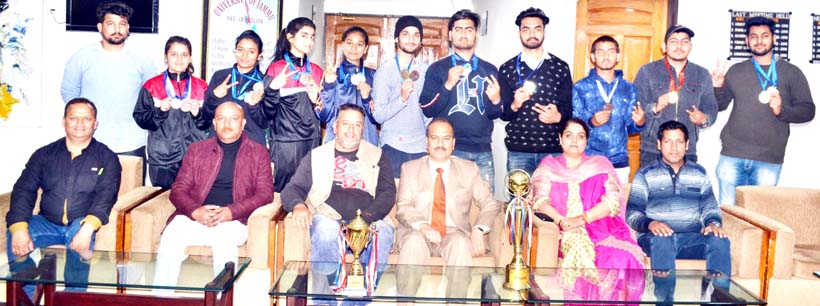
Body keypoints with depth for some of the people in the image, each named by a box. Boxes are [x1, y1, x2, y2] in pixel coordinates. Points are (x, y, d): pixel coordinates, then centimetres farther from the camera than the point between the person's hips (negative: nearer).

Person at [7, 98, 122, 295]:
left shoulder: (106, 158, 5)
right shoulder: (44, 154, 12)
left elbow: (105, 196, -9)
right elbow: (24, 190, 1)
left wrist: (88, 227, -30)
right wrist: (19, 228, -19)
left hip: (80, 223, -2)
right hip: (47, 222, 2)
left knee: (81, 238, -36)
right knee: (13, 236, -26)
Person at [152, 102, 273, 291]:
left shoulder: (258, 153, 12)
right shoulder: (197, 150, 18)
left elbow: (265, 193, 2)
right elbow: (178, 190, 11)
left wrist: (231, 212, -15)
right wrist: (196, 211, -12)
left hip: (234, 221, -2)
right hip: (195, 217, 2)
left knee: (224, 238, -35)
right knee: (171, 235, -28)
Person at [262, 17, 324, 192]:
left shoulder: (316, 71, 11)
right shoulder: (276, 69, -1)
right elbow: (268, 113, -6)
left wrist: (317, 100, -6)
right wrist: (273, 89, -22)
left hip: (312, 140, 4)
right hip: (284, 141, -4)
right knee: (282, 190, -2)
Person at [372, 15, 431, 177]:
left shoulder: (426, 71, 10)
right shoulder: (385, 70, -3)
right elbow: (378, 115, -8)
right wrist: (402, 98, -22)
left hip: (421, 147, 3)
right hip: (393, 147, -3)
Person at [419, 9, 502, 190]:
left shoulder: (489, 70, 12)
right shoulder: (437, 69, 4)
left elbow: (494, 114, 15)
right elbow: (427, 109, -3)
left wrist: (496, 101, -7)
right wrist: (448, 85, -15)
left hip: (483, 151, 3)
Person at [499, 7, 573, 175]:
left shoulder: (560, 67, 7)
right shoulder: (507, 69, 6)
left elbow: (569, 107, 6)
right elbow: (503, 114, 4)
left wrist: (558, 117, -16)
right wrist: (514, 105, -17)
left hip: (553, 150, 0)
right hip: (518, 151, 0)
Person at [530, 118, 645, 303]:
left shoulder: (600, 165, 17)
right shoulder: (548, 167, 17)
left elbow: (613, 201, 2)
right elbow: (540, 199, 1)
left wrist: (583, 219, -13)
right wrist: (561, 221, -17)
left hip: (600, 227, 1)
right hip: (563, 232, 0)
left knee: (623, 257, -29)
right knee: (579, 248, -35)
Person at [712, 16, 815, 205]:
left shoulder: (791, 73, 5)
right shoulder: (736, 71, 11)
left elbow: (808, 111, 2)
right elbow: (720, 105, 16)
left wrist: (782, 110, -16)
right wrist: (717, 88, -4)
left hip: (769, 160, -1)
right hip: (732, 156, 2)